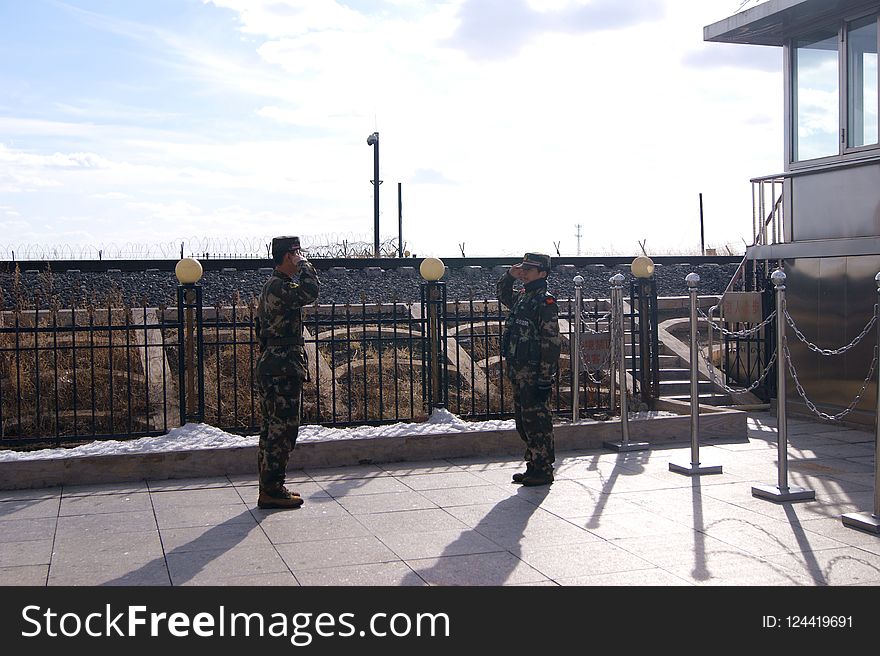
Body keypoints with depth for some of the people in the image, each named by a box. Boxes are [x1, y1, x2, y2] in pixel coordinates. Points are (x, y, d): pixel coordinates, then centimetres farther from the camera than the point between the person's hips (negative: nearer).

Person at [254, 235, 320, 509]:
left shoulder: (271, 285, 19)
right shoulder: (279, 286, -14)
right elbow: (310, 291, -30)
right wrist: (304, 265, -12)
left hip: (270, 366, 11)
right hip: (283, 367, -11)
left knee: (273, 428, 13)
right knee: (283, 428, -7)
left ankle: (270, 487, 19)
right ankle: (272, 491, -3)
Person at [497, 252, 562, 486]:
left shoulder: (545, 303, -13)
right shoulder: (521, 298, 13)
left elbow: (552, 344, -17)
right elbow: (502, 294, 38)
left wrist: (545, 380, -20)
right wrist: (510, 275, 17)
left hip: (534, 374, -9)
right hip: (518, 372, 9)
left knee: (537, 422, -3)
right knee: (524, 423, 14)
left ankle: (543, 471, 4)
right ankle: (533, 466, 23)